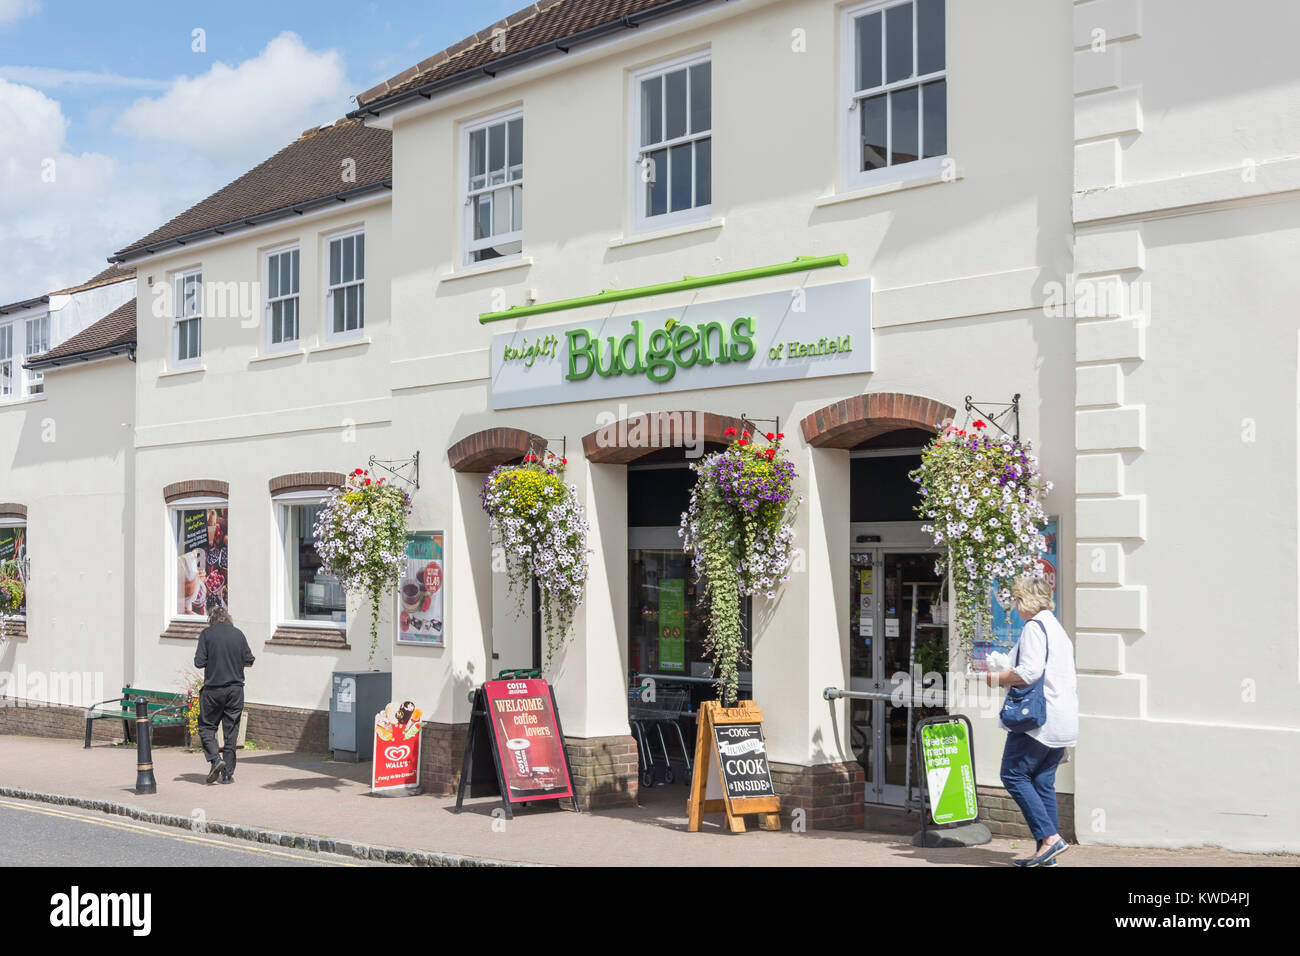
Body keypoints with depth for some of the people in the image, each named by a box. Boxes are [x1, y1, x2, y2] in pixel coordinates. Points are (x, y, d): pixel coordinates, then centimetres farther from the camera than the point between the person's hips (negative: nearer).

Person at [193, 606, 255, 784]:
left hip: (213, 689, -2)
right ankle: (228, 773, 7)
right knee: (231, 731, 7)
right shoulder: (238, 634, 4)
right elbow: (249, 661, 5)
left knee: (206, 726, 11)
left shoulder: (207, 634, -4)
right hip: (235, 689, 2)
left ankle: (215, 759, -10)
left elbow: (199, 662, -8)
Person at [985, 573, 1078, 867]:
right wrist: (1009, 677, 22)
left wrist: (997, 678, -5)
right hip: (1062, 721, 9)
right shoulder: (1058, 628, 19)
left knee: (1014, 775, -5)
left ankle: (1049, 837, -12)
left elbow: (1029, 672, -22)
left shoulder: (1034, 627, -10)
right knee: (1043, 781, 9)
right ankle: (1047, 852, 7)